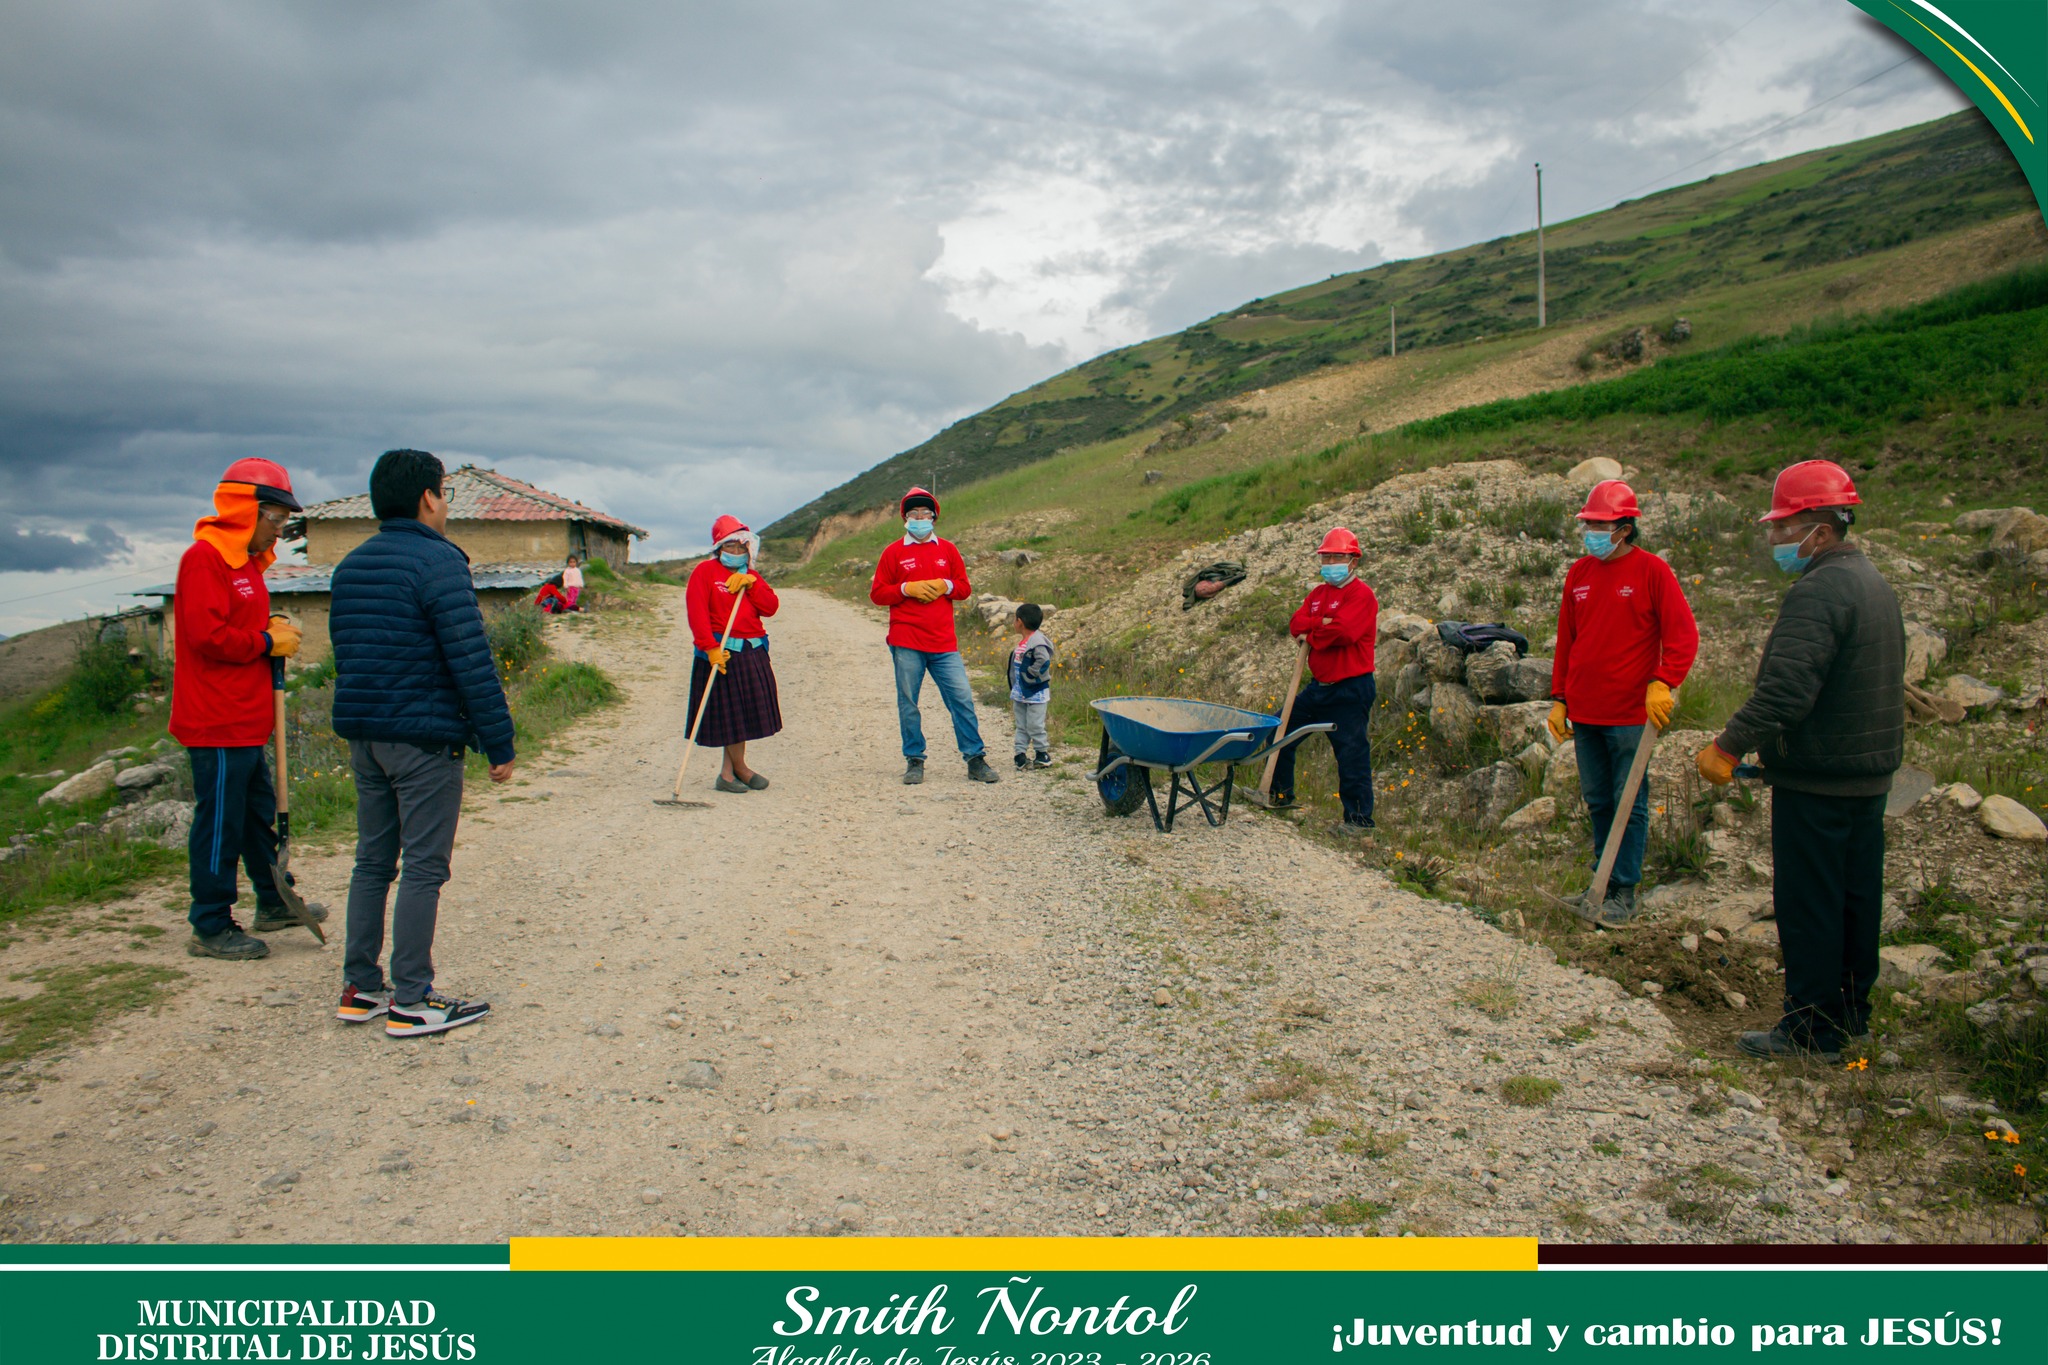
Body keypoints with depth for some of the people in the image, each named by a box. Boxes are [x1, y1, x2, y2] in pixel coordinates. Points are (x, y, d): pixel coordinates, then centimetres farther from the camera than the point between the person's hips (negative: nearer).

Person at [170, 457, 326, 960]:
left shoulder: (245, 560, 18)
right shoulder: (204, 557, -14)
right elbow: (207, 636, -23)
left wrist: (274, 628, 7)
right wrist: (267, 643, -12)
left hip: (245, 721, 10)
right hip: (217, 724, -10)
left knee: (260, 813, 18)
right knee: (220, 821, -4)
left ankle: (273, 903, 31)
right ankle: (211, 927, 5)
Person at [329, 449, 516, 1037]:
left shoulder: (351, 565, 13)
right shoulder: (438, 562, -13)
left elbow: (347, 655, 18)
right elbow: (471, 661, -18)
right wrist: (499, 742, -14)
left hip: (364, 738, 8)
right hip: (425, 738, -8)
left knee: (372, 861, 15)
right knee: (423, 868, -2)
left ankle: (360, 988, 21)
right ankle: (411, 1001, 2)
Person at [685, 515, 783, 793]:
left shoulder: (751, 576, 16)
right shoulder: (705, 571, -2)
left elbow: (771, 607, 3)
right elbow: (697, 613, -13)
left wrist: (751, 583, -10)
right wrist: (710, 648, -21)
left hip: (753, 654, 6)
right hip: (722, 652, -6)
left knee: (745, 712, 7)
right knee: (729, 713, -3)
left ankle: (727, 773, 15)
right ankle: (740, 768, 14)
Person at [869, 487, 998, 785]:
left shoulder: (947, 549, 12)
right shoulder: (894, 552, 6)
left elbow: (964, 588, 14)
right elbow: (876, 593, 4)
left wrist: (944, 585, -6)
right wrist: (907, 588, -10)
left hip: (944, 642, 1)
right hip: (906, 643, -1)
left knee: (962, 699, -4)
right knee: (908, 702, 1)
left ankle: (976, 760, 3)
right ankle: (914, 761, 12)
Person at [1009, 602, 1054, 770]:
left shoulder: (1037, 641, -18)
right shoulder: (1022, 642, 11)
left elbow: (1043, 661, -30)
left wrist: (1030, 675, -21)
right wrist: (1013, 693, 18)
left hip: (1036, 694, -9)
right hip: (1020, 694, 9)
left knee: (1035, 726, -1)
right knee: (1021, 727, 11)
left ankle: (1043, 755, 11)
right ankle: (1020, 755, 15)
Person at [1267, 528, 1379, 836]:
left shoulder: (1361, 594, -11)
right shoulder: (1319, 592, 14)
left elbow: (1342, 631, -25)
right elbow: (1296, 623, 1)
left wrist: (1311, 635, -8)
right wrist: (1322, 623, -16)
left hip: (1351, 689, -8)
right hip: (1320, 685, 9)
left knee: (1352, 753, -6)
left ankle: (1360, 819, 4)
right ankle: (1280, 794, 29)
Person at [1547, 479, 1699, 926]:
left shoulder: (1651, 571, -6)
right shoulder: (1579, 573, 10)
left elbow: (1682, 635, -9)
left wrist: (1663, 683, -22)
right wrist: (1559, 698, 14)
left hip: (1630, 714, -6)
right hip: (1584, 714, 6)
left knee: (1629, 804, 0)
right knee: (1598, 801, 13)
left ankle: (1624, 893, 8)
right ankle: (1604, 885, 23)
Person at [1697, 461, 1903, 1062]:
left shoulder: (1819, 591, -21)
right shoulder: (1875, 584, 13)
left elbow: (1785, 688, -30)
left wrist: (1729, 746, -24)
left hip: (1816, 780, -10)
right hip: (1870, 773, 10)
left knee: (1808, 905, -1)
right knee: (1855, 898, 17)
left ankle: (1813, 1029, 7)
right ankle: (1851, 1015, 28)